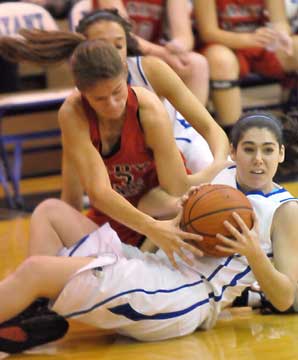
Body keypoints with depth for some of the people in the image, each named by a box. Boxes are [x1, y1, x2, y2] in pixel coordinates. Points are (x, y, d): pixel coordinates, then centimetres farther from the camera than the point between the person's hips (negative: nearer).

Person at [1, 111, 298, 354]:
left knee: (34, 270, -19)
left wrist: (253, 253, -23)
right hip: (155, 268, 9)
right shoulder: (220, 176, 15)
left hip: (184, 299, -9)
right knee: (50, 212, 10)